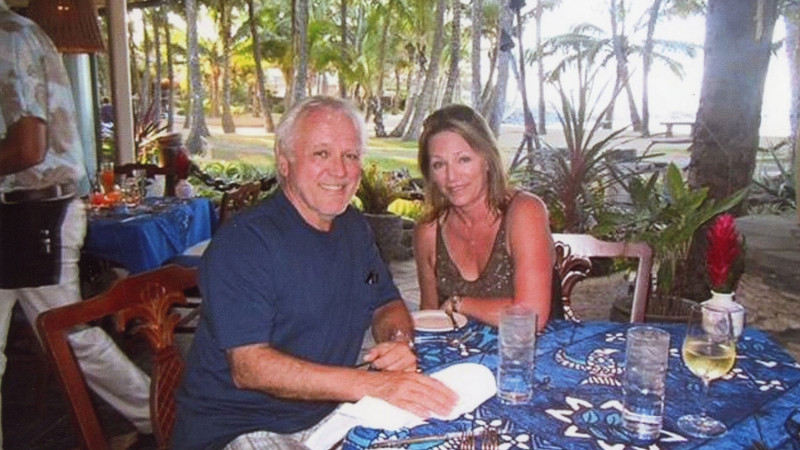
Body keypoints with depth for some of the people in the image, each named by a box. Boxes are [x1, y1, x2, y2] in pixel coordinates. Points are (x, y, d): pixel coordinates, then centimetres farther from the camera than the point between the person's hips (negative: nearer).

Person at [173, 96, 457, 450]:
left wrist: (398, 340, -10)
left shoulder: (354, 227, 7)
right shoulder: (241, 241, -18)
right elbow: (248, 367, -25)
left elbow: (387, 305, 14)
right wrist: (369, 384, -34)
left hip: (327, 414, 7)